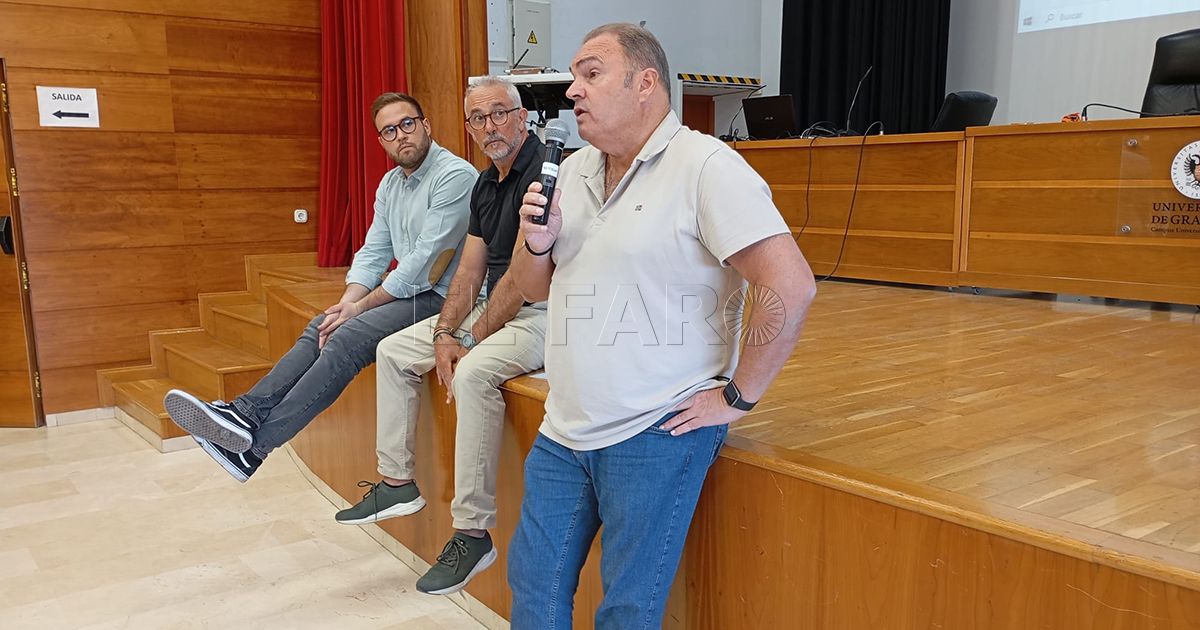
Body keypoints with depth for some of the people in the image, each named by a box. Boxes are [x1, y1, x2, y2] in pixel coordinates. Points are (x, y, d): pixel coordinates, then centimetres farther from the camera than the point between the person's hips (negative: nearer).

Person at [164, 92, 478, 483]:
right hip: (406, 290, 9)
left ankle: (256, 443, -21)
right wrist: (346, 304, -6)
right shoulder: (391, 183, 14)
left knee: (347, 339, -22)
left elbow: (425, 260, -19)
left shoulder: (455, 175, -15)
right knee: (321, 328, -3)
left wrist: (361, 306, -13)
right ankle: (245, 413, -10)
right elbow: (373, 254, 12)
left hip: (440, 298, -9)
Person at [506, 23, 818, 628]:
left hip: (655, 434, -7)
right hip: (563, 430, 7)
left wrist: (735, 398, -15)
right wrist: (537, 243, -6)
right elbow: (535, 288, 16)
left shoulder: (704, 166, -14)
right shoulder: (573, 171, 10)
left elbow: (791, 287, -21)